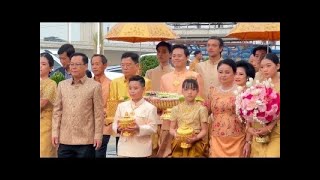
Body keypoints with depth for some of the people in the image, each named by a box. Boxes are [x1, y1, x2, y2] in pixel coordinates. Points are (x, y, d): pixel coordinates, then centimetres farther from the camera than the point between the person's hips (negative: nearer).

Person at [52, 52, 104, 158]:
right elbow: (57, 111, 10)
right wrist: (55, 132, 5)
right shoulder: (62, 85, 9)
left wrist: (98, 135, -6)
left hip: (86, 140, -3)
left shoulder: (95, 86, -3)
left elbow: (98, 113, -3)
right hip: (64, 139, 3)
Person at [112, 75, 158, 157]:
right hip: (124, 147, 4)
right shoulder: (121, 106, 8)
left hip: (141, 150, -3)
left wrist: (139, 129, -24)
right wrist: (118, 128, -13)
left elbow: (153, 128, -8)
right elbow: (115, 124, 10)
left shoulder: (150, 108, -4)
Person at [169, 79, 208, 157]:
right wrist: (175, 134, -12)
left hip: (196, 143, -2)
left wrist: (196, 138, -17)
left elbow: (204, 130, 0)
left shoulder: (201, 109, 0)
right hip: (179, 143, 2)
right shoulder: (176, 109, 7)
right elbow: (172, 128, 10)